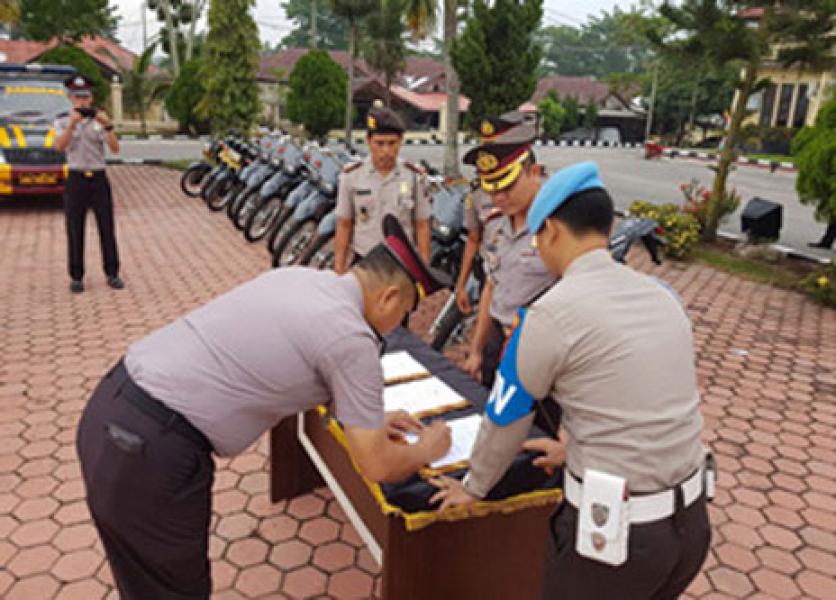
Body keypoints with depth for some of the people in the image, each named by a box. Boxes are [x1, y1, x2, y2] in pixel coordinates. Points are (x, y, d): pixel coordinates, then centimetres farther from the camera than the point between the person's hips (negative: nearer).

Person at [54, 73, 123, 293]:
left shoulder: (100, 121, 6)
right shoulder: (62, 122, 5)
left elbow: (115, 149, -10)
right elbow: (60, 147, -15)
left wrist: (108, 126, -26)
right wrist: (72, 123, -27)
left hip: (99, 180, 1)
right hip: (76, 180, 0)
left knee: (107, 229, 2)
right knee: (75, 231, 2)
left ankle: (112, 274, 11)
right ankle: (76, 277, 10)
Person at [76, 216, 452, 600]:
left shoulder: (300, 277, 11)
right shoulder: (353, 339, -14)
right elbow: (377, 466, -7)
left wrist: (371, 421, 31)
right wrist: (427, 450, 13)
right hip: (150, 451, -8)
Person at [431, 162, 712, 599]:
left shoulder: (551, 312, -15)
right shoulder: (661, 296, 5)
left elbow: (506, 417, -3)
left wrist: (473, 487, 14)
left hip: (618, 526, -6)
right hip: (691, 520, 6)